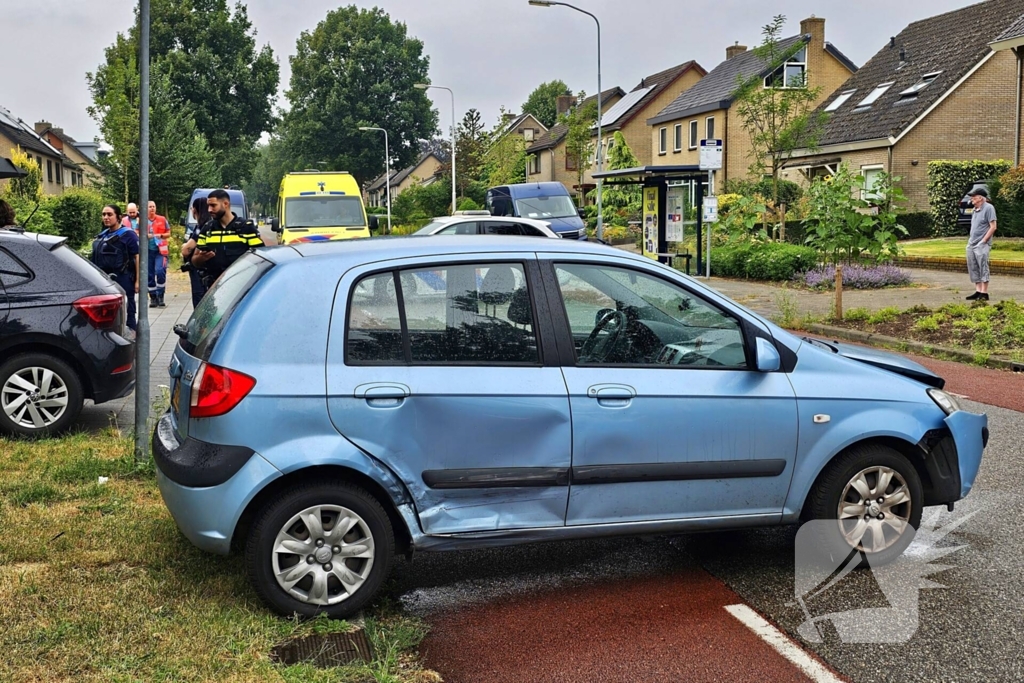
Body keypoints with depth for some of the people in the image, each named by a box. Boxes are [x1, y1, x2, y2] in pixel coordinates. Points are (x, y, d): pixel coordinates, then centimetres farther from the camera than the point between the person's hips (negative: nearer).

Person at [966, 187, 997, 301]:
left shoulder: (988, 208, -9)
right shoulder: (975, 209, 15)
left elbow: (993, 227, -12)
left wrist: (983, 241, -14)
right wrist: (970, 240, 12)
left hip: (981, 245, -8)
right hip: (971, 244, 8)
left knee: (983, 268, -6)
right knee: (973, 268, 8)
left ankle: (984, 293, -4)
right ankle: (978, 291, 15)